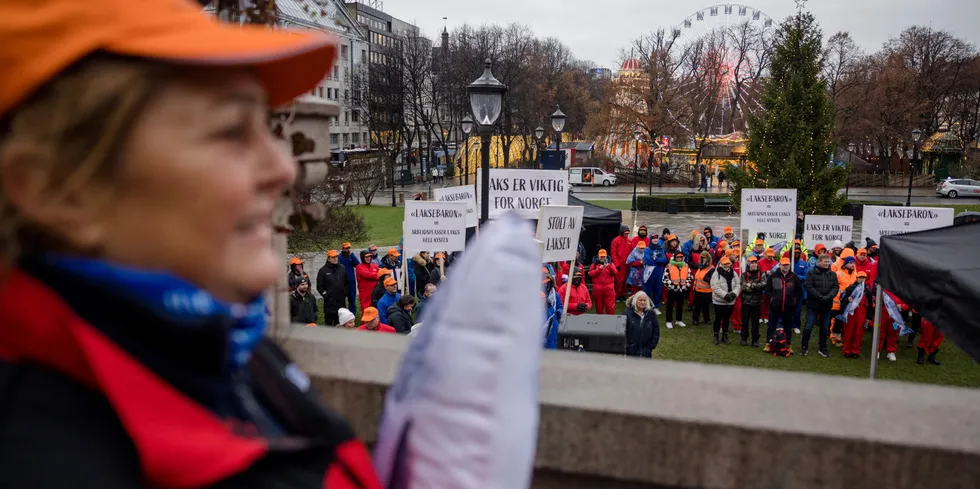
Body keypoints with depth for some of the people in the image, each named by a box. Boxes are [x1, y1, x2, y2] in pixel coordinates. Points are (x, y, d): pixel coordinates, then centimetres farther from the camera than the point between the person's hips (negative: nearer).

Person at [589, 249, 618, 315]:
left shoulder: (610, 264, 10)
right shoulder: (594, 264, 8)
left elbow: (616, 273, -3)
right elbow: (590, 274, -6)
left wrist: (609, 267, -18)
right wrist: (599, 269, -16)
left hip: (609, 288, 0)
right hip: (598, 289, 0)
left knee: (610, 306, -5)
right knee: (599, 306, 8)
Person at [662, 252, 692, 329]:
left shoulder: (686, 266, 4)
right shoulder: (669, 266, -9)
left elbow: (690, 278, 9)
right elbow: (665, 279, -12)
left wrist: (686, 286, -3)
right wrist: (672, 285, -18)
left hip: (682, 290, 4)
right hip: (672, 290, -4)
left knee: (680, 306, 15)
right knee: (670, 306, 2)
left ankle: (679, 320, 29)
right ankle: (669, 322, 12)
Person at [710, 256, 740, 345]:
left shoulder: (734, 274, 5)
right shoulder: (716, 274, -10)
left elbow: (738, 285, 1)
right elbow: (715, 287, -19)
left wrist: (734, 294, -17)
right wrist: (725, 295, -24)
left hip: (730, 302, 4)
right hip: (719, 301, -4)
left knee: (726, 319, 13)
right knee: (718, 319, 4)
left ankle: (725, 336, 23)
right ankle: (716, 336, 17)